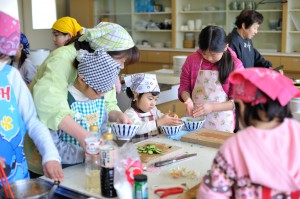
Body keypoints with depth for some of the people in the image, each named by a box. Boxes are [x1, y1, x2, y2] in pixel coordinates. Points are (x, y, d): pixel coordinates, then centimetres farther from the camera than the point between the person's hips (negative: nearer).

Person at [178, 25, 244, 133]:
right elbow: (184, 87, 7)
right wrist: (187, 99, -15)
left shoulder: (235, 65, -8)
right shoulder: (191, 60, -3)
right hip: (194, 120, 2)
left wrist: (212, 107, -19)